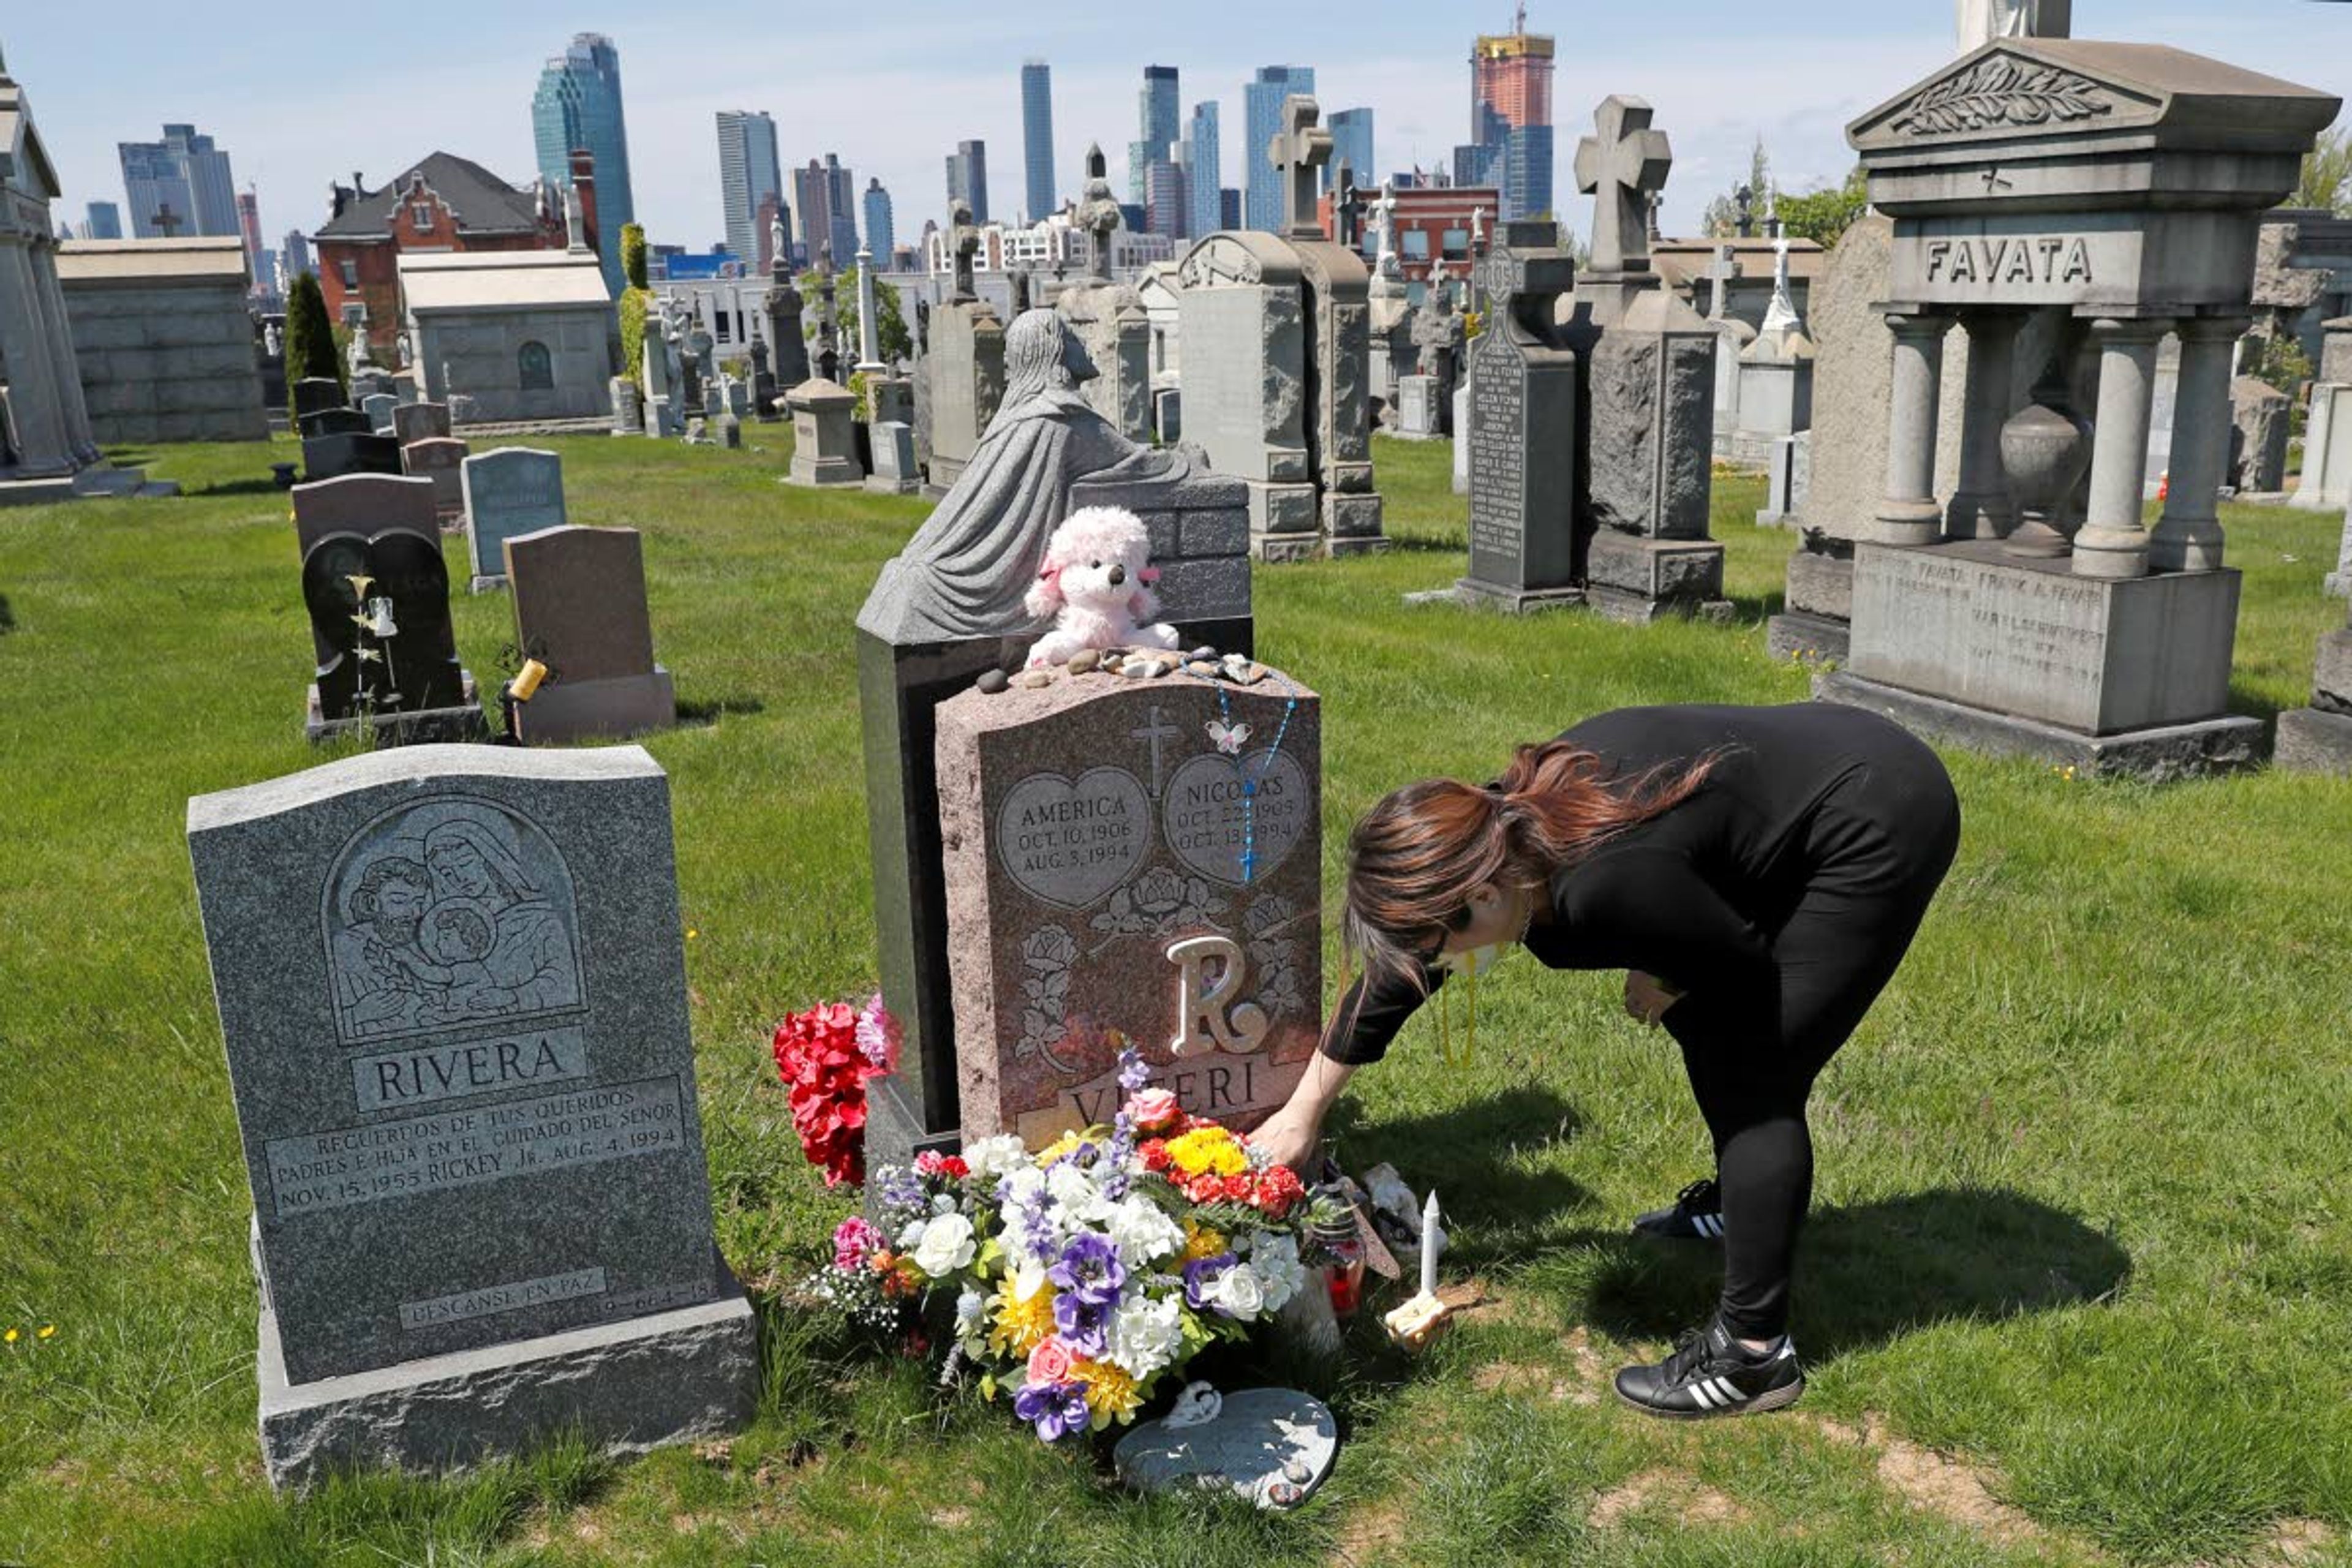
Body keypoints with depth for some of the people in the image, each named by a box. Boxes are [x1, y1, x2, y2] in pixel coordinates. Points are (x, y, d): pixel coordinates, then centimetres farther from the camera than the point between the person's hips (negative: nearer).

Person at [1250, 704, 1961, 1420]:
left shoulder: (1602, 883, -34)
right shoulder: (1496, 832, -9)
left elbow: (1747, 958, -17)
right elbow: (1391, 981, 4)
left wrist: (1667, 986, 2)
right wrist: (1302, 1113, 12)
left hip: (1880, 826, -8)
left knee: (1755, 1080, -7)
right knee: (1700, 1018, 19)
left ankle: (1752, 1354, 2)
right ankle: (1735, 1201, 43)